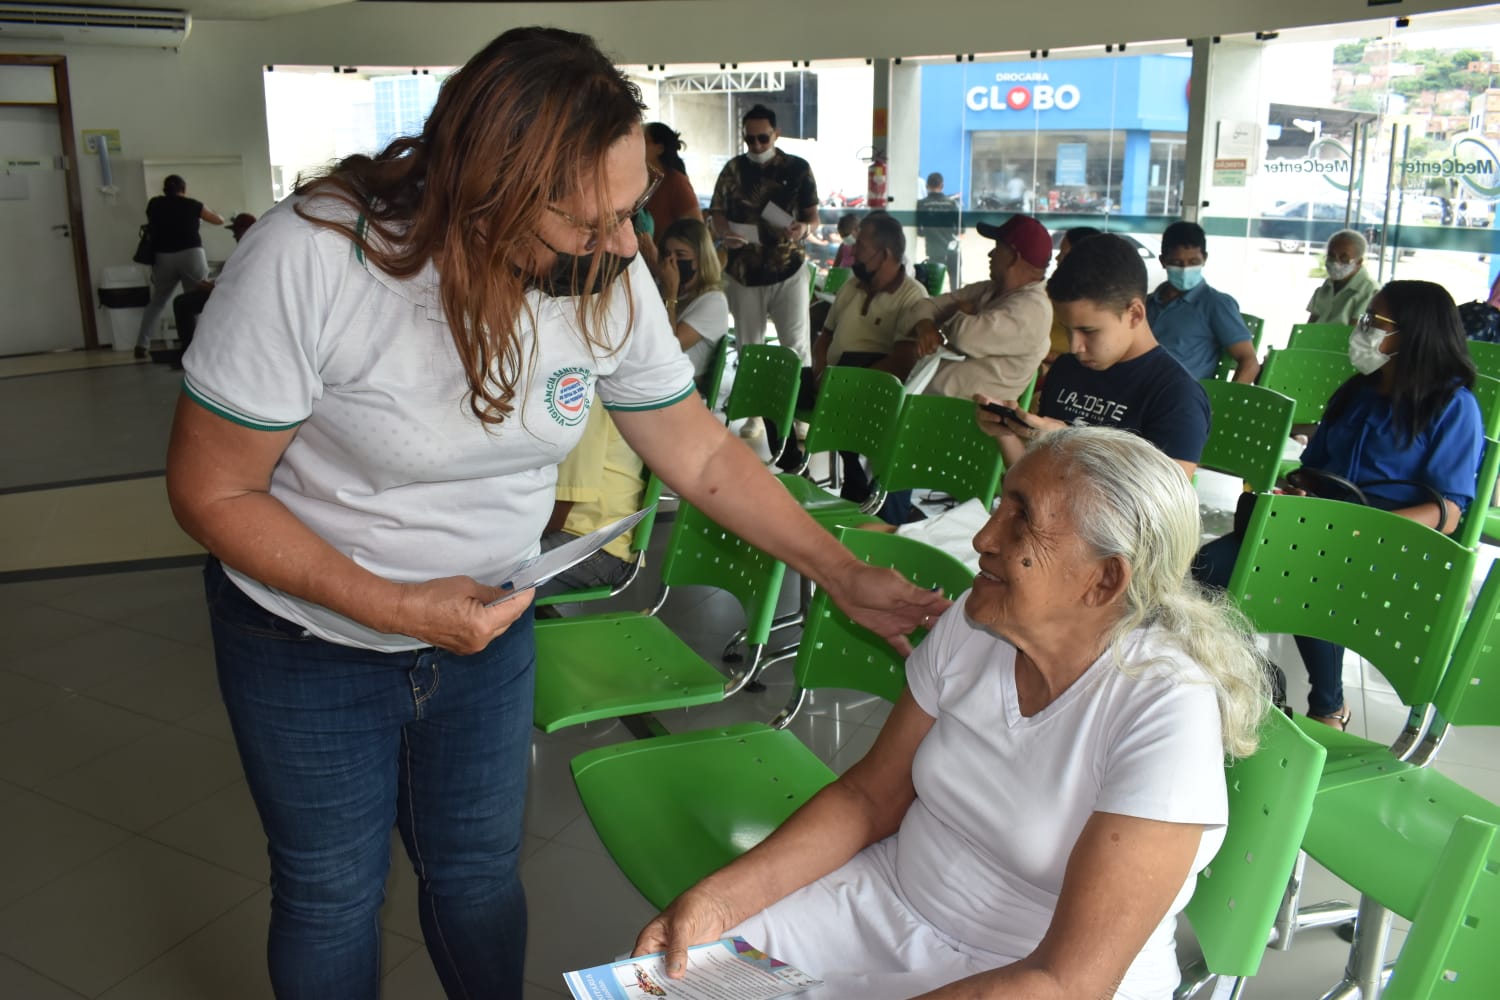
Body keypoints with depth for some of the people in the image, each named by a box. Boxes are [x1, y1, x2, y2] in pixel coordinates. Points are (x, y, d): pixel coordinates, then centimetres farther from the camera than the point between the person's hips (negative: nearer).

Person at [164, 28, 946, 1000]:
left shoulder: (610, 280, -17)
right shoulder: (310, 260, -30)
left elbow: (703, 452, -6)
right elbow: (211, 491, -20)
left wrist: (846, 574, -12)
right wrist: (394, 607, -29)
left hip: (488, 623, 3)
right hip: (312, 637, -2)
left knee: (479, 871, 18)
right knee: (333, 894, 15)